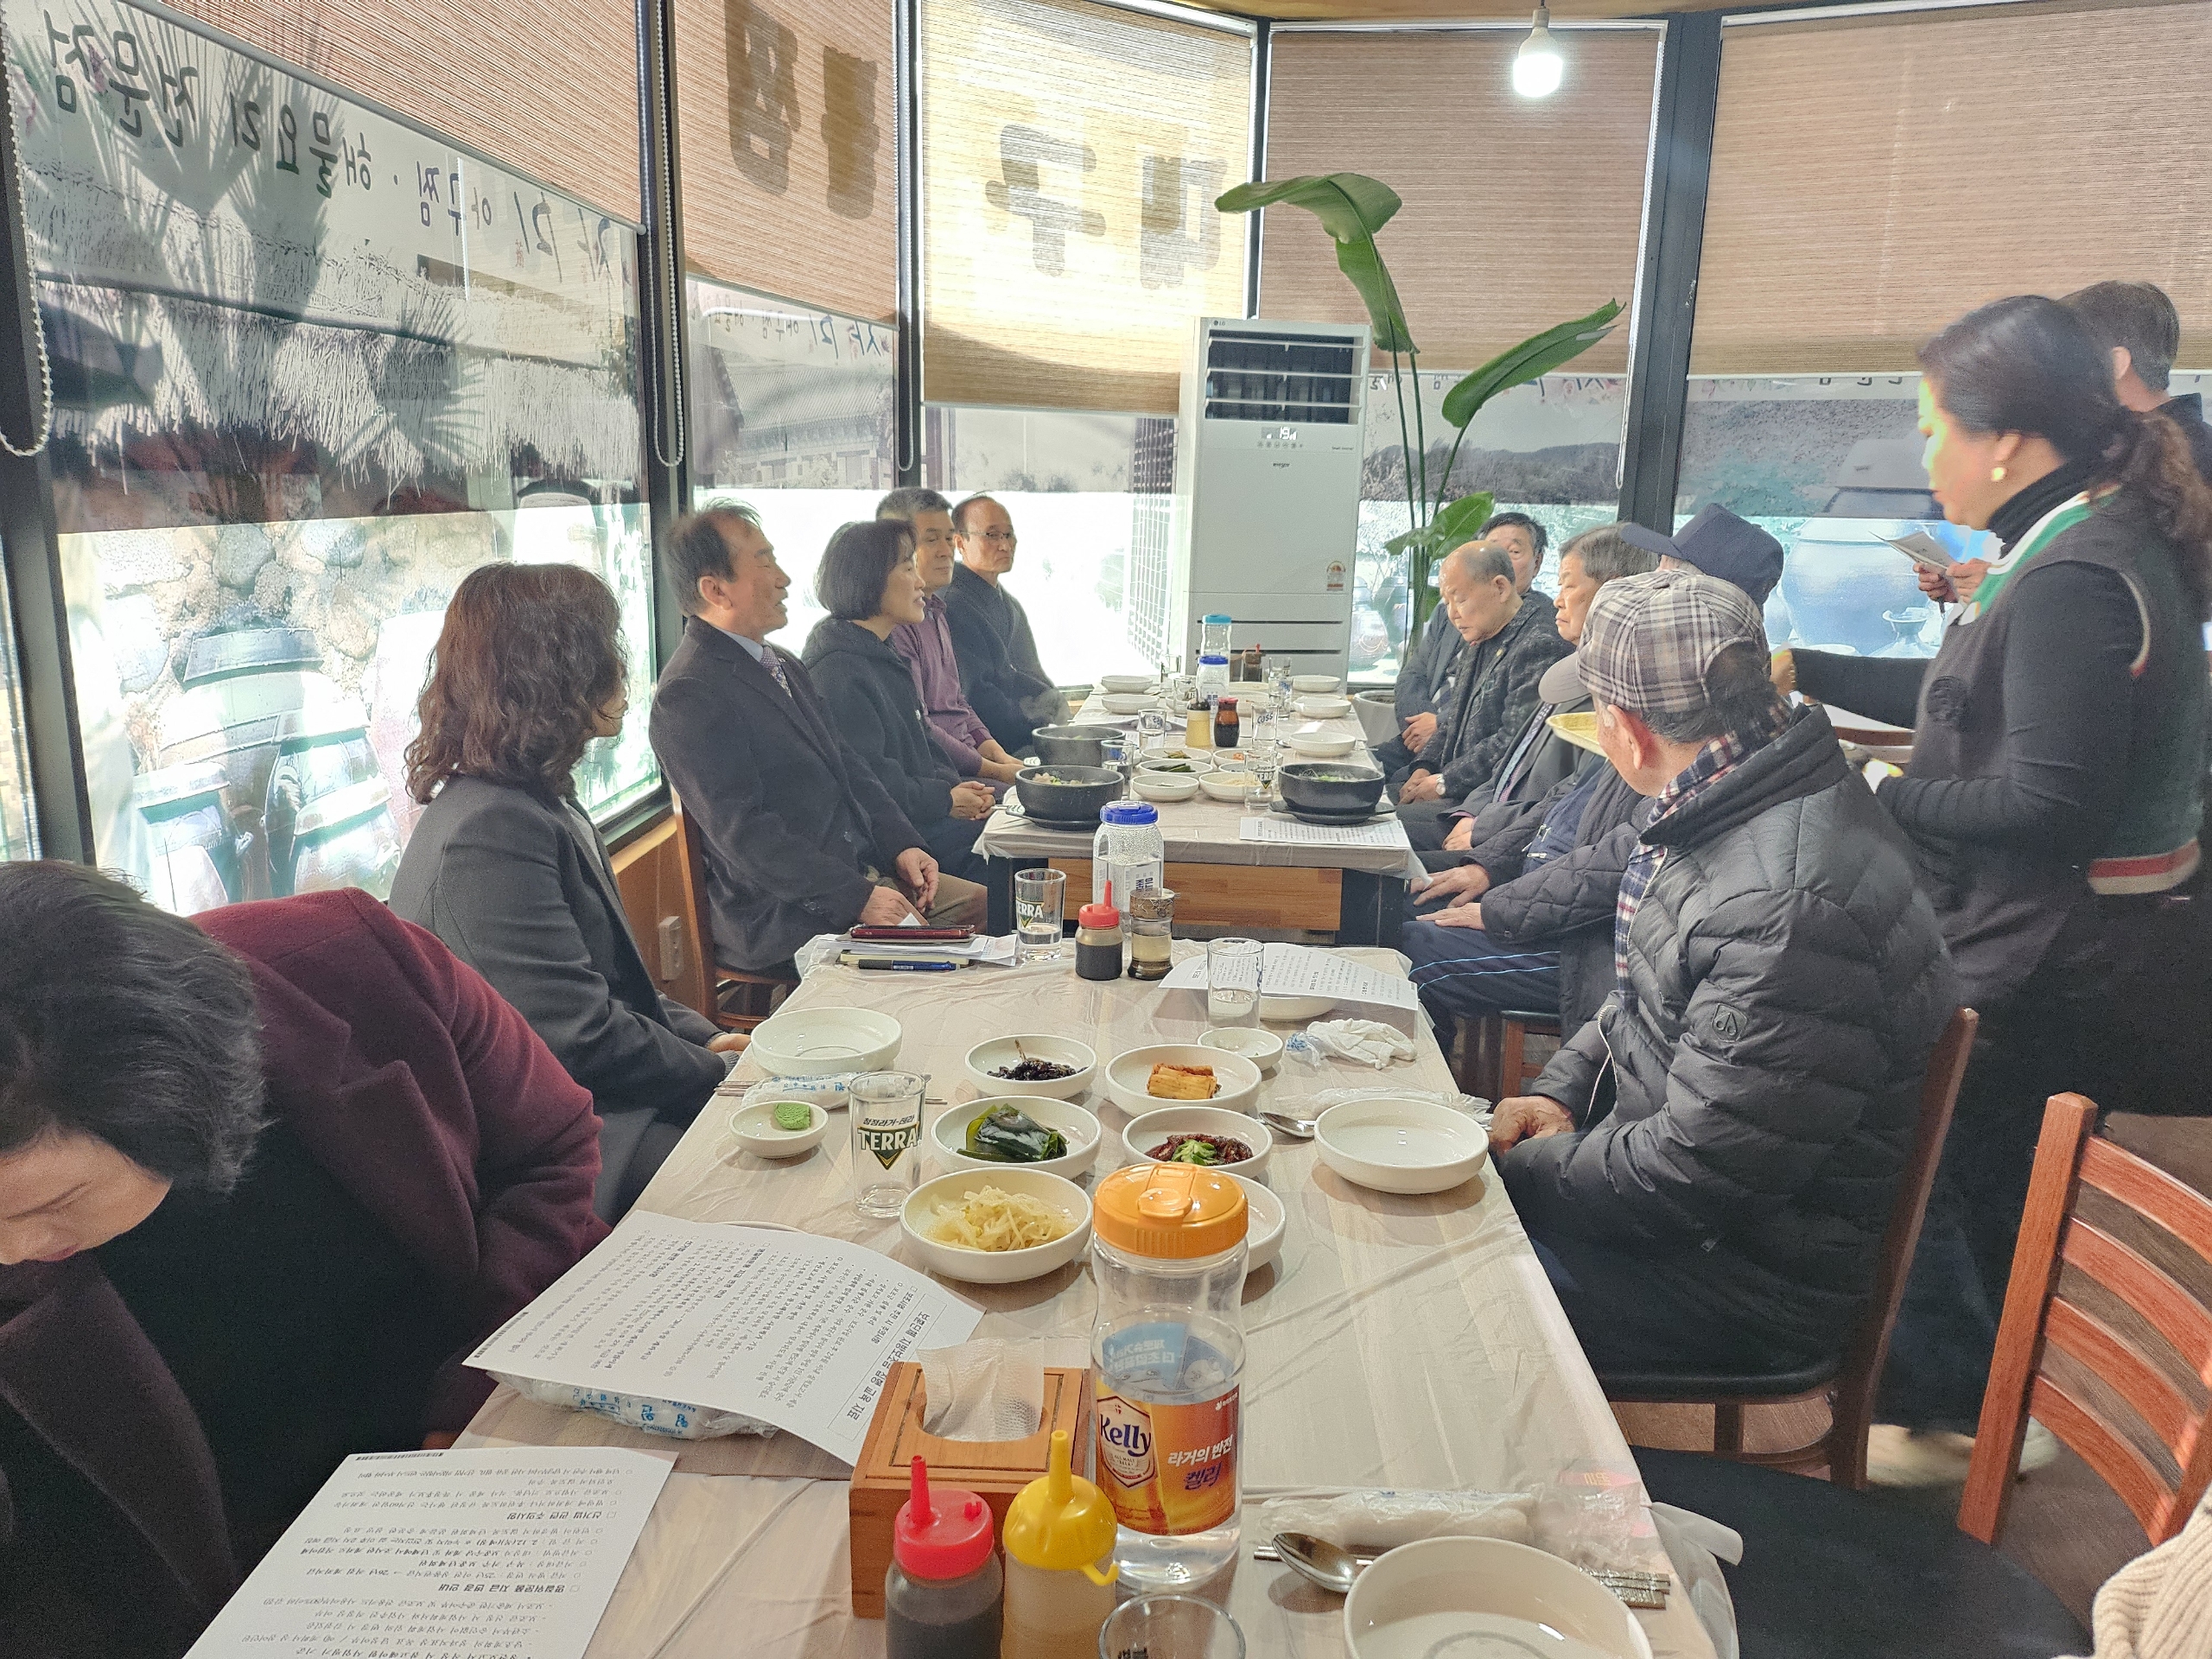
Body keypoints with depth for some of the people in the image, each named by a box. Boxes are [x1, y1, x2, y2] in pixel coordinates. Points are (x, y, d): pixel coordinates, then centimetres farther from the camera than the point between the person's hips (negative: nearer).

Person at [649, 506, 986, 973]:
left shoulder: (785, 666, 17)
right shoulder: (688, 695, -15)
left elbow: (848, 765, 18)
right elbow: (743, 832, -21)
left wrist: (902, 845, 1)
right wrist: (857, 898, -23)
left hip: (864, 873, 9)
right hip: (785, 916, -9)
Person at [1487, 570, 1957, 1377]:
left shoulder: (1789, 904, -32)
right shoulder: (1721, 812, 1)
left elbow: (1693, 1179, -27)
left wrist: (1518, 1167, -14)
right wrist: (1565, 1087, 2)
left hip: (1743, 1281, -9)